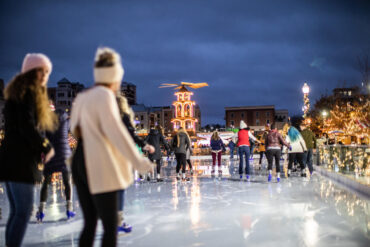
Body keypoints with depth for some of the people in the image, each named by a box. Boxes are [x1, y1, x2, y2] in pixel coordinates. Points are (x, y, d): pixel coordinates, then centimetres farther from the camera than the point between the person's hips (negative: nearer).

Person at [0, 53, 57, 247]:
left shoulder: (18, 92, 21)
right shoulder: (29, 93, -9)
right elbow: (27, 127, -18)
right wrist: (46, 147, -7)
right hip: (20, 159, -10)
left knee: (16, 211, 13)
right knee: (24, 211, -7)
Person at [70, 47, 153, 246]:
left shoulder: (82, 97, 16)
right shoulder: (104, 95, -9)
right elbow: (115, 131, -18)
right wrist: (137, 161, -19)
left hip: (79, 162, 8)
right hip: (100, 167, -8)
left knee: (89, 223, 14)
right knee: (110, 226, -2)